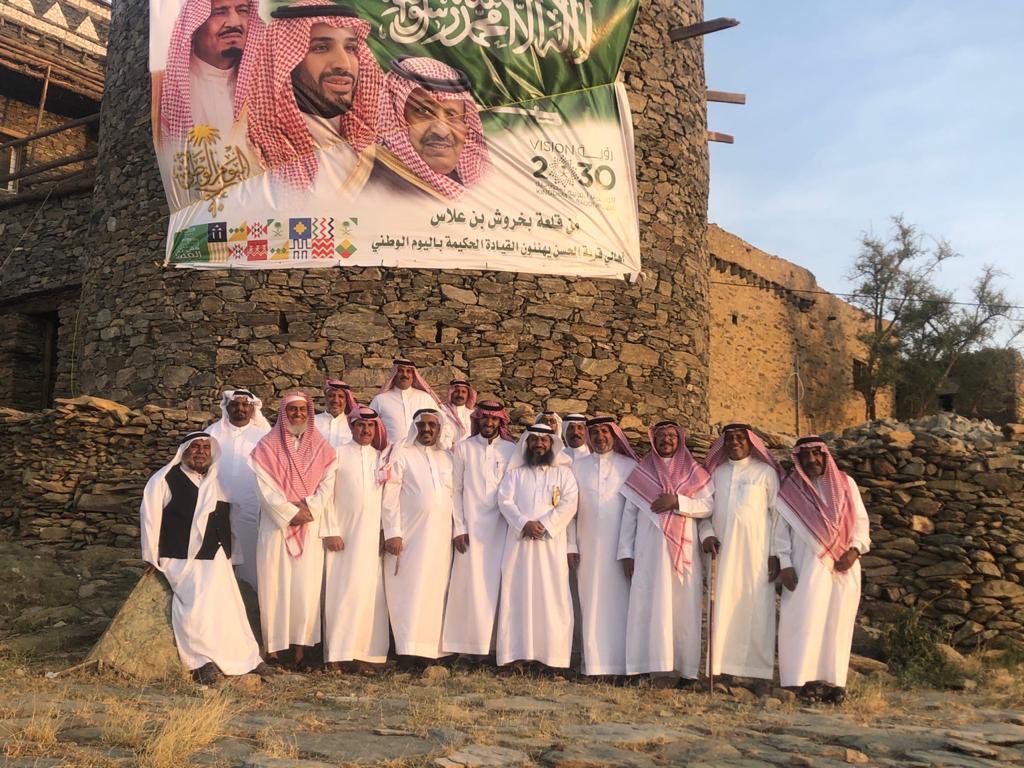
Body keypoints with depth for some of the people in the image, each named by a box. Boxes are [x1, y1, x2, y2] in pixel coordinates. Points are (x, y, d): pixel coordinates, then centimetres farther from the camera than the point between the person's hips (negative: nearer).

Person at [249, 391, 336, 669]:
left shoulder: (321, 447, 10)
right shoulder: (268, 446, 3)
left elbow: (328, 482, 2)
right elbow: (265, 486, -5)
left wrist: (309, 508, -12)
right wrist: (290, 513, -11)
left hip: (310, 526, 2)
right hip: (276, 524, -1)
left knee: (306, 585, -2)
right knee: (275, 584, -3)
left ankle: (300, 646, 0)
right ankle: (273, 646, 2)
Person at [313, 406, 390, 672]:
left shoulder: (381, 458, 12)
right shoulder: (338, 455, 2)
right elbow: (325, 494, -2)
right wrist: (330, 531, -8)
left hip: (372, 536, 3)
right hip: (342, 534, -3)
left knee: (369, 592, 2)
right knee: (341, 592, -2)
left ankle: (363, 653, 6)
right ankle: (337, 655, 4)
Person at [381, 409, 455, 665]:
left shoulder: (447, 457, 15)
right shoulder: (402, 454, 1)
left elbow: (454, 495, 16)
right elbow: (390, 495, -5)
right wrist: (392, 533, -12)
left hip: (440, 535, 4)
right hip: (410, 535, -4)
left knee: (435, 591, 4)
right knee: (410, 590, -5)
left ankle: (430, 648, 10)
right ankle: (409, 650, -3)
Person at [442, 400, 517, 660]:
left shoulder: (511, 450, 8)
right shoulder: (462, 448, 6)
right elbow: (456, 490, 3)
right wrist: (458, 528, -4)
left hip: (501, 528, 1)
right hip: (471, 528, -1)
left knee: (495, 583, 0)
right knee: (471, 582, -4)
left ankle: (497, 644, 5)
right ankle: (471, 645, 1)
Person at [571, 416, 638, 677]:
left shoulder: (629, 466, 5)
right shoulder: (578, 466, 10)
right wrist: (571, 546, 0)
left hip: (620, 546, -1)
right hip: (589, 545, 2)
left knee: (619, 601, -1)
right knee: (592, 603, 2)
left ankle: (620, 661, 5)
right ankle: (594, 661, 6)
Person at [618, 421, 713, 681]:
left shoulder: (695, 473, 11)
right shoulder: (640, 473, 10)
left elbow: (708, 506, 0)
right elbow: (629, 514, 7)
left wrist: (677, 501, -14)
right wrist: (626, 552, 0)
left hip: (683, 550, 0)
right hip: (649, 550, 0)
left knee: (681, 604, -2)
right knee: (649, 603, -5)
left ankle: (681, 663, 0)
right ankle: (651, 662, -4)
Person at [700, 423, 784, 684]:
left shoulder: (766, 472, 4)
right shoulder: (716, 472, 13)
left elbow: (778, 514, 2)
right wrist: (706, 534, -3)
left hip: (756, 552, -3)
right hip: (722, 552, 3)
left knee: (755, 609, -4)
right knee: (723, 607, -1)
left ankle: (758, 669, 2)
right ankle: (721, 666, 3)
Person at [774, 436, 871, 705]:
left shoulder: (845, 483, 10)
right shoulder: (789, 490, 4)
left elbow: (861, 519, 9)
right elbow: (780, 531, 3)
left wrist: (855, 549, -6)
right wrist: (784, 564, -6)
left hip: (843, 567, 2)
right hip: (807, 566, -2)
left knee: (837, 621, 2)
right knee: (806, 618, -9)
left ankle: (834, 680, 8)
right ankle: (809, 678, -5)